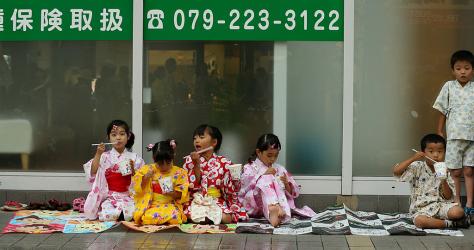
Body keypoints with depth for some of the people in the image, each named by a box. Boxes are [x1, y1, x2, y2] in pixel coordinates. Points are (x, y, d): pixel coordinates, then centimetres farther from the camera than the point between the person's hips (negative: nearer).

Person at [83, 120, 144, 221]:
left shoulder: (134, 157, 6)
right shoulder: (105, 157, 4)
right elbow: (92, 174, -9)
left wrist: (133, 170, -14)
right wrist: (98, 154, -15)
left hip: (127, 197, 1)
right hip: (109, 197, -1)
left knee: (129, 214, -32)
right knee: (107, 215, -32)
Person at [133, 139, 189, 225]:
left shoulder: (179, 173, 3)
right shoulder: (148, 170, 4)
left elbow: (181, 195, 3)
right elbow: (138, 188, 2)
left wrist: (173, 194, -17)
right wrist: (146, 177, -13)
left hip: (171, 205, 0)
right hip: (151, 205, 0)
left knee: (175, 217, -33)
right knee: (146, 218, -33)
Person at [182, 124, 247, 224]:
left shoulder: (223, 162, 2)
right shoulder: (189, 160, 4)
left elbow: (231, 189, 5)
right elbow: (193, 185, -5)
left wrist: (235, 177, -16)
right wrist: (196, 164, -14)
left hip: (217, 202, 0)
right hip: (197, 202, 0)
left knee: (226, 218, -29)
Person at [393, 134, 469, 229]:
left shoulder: (445, 171, 7)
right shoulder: (417, 168, 0)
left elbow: (448, 197, 3)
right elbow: (396, 171, -15)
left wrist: (444, 181, -13)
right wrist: (412, 159, -17)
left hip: (441, 204, 1)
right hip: (421, 208, -1)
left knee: (458, 212, -31)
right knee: (419, 221, -37)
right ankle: (451, 223, -22)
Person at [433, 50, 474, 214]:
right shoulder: (449, 86, 3)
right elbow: (443, 111, 7)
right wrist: (439, 132, 5)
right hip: (454, 135, 0)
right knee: (455, 171, 4)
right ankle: (457, 203, 13)